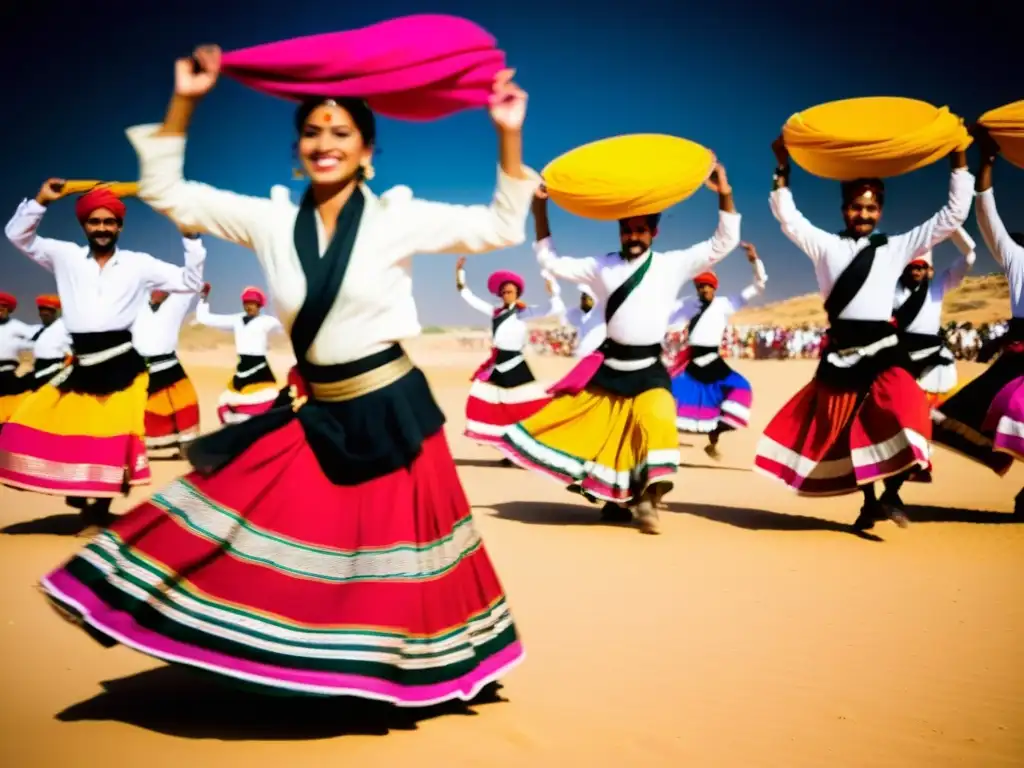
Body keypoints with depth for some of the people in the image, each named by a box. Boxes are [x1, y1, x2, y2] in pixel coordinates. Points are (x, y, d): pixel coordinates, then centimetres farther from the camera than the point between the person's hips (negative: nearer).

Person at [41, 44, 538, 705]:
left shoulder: (398, 218, -7)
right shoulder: (272, 222, 1)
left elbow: (502, 228, -4)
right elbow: (167, 192, 5)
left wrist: (508, 136, -15)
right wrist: (184, 103, -4)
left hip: (390, 411, -3)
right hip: (316, 414, 3)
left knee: (388, 554, 9)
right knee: (268, 536, 1)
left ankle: (394, 666, 28)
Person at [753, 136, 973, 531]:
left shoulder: (897, 247, 9)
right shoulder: (826, 246, 10)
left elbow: (953, 215, 8)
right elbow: (787, 217, 5)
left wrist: (959, 161, 4)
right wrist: (782, 170, -4)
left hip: (881, 350, -1)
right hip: (840, 353, 2)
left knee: (903, 418, -23)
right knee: (845, 429, 8)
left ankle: (891, 494, -5)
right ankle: (869, 502, 25)